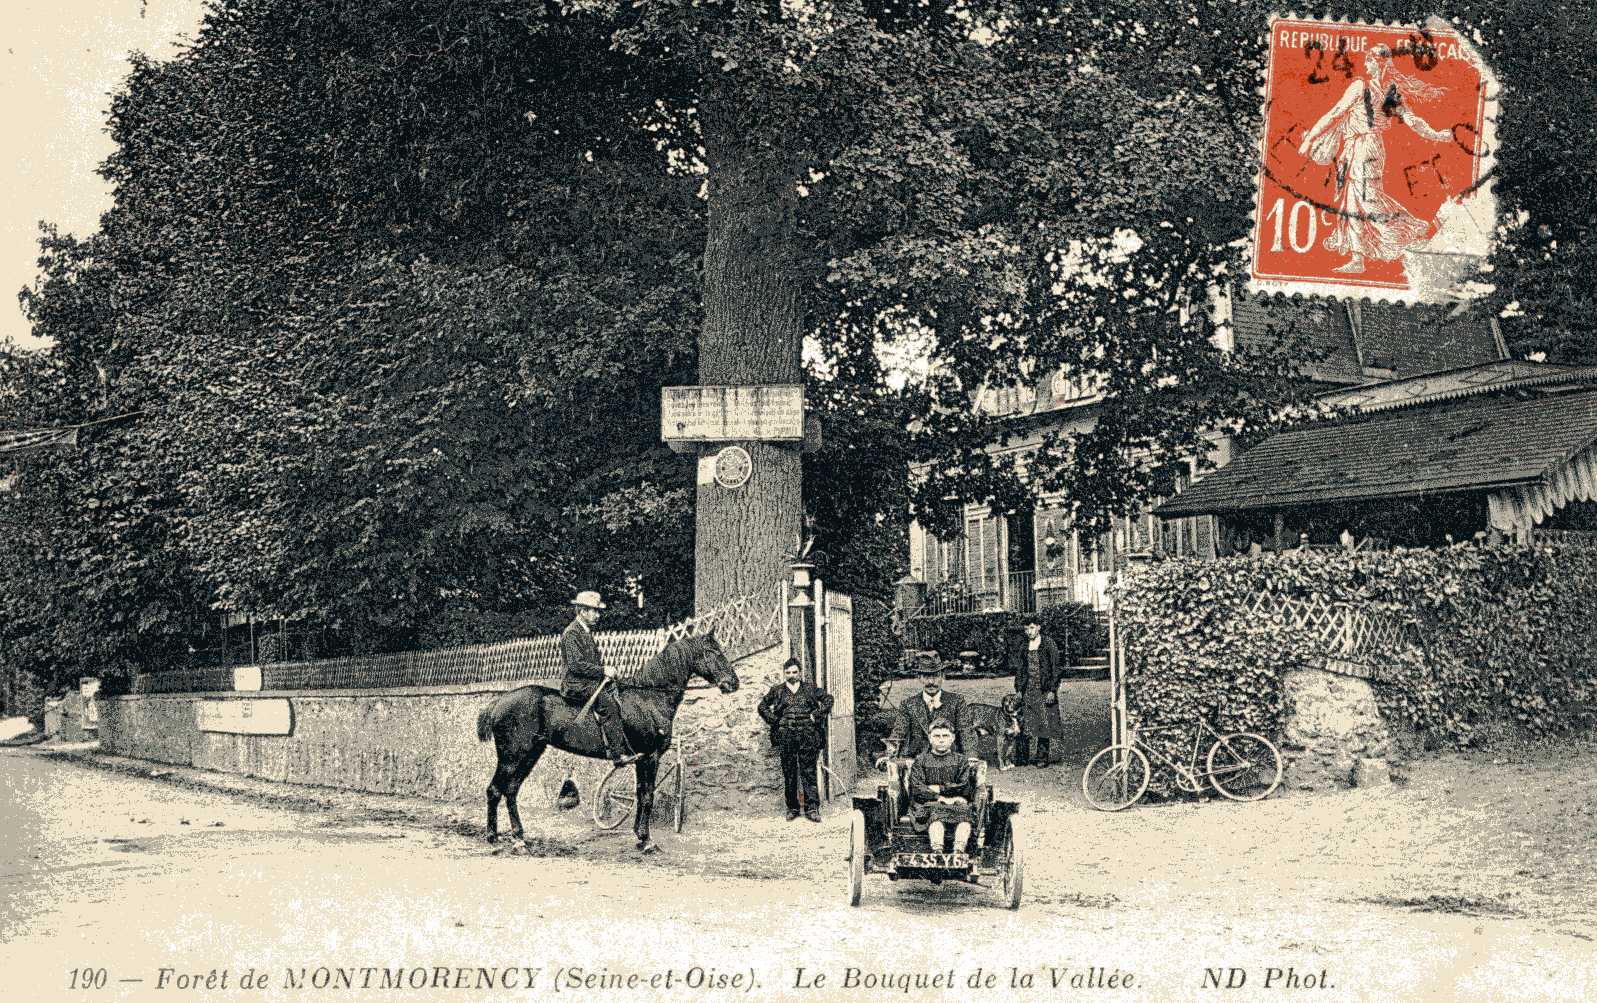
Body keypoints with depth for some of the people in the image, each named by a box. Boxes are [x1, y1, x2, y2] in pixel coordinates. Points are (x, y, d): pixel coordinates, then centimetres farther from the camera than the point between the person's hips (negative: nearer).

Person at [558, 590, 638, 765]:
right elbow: (576, 665, -21)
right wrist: (603, 670, -18)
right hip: (577, 685, -10)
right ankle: (618, 753, -29)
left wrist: (605, 670, 6)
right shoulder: (572, 633, -13)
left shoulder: (587, 631, 17)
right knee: (607, 702, -26)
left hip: (592, 680, 10)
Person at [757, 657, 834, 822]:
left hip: (808, 735, -1)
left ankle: (812, 808, -4)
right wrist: (773, 720, 5)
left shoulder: (810, 688, 11)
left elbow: (828, 698, 12)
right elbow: (762, 706, 19)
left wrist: (817, 715, 1)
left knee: (808, 771, -4)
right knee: (789, 773, 3)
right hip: (786, 737, 1)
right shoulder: (777, 691, 12)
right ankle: (792, 808, 12)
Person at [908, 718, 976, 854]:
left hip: (957, 802, 1)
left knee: (964, 812, -32)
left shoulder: (960, 760, 17)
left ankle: (959, 850, -52)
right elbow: (915, 789, 0)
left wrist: (939, 789, -2)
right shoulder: (921, 760, 14)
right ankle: (937, 850, -56)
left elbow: (966, 788, 3)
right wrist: (939, 798, -10)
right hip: (930, 803, -1)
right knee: (936, 814, -35)